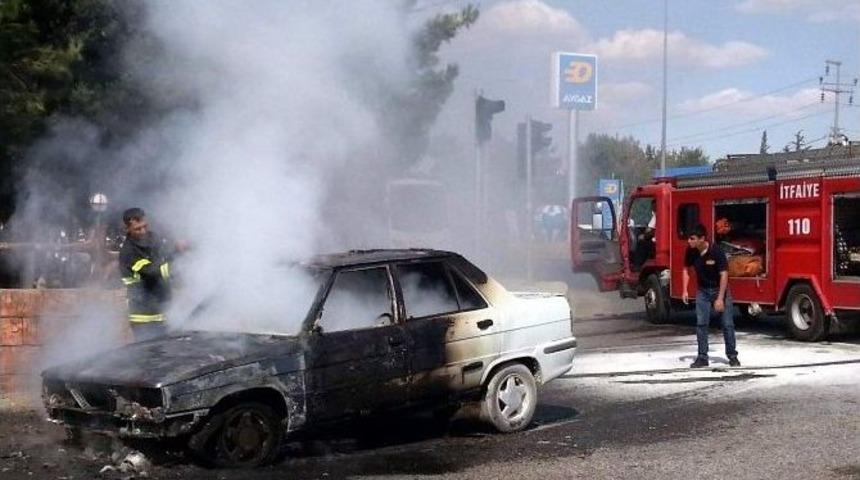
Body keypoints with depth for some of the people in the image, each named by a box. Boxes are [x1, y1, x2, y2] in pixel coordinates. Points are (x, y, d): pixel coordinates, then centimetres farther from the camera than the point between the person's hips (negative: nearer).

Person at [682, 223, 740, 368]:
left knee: (727, 324, 0)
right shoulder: (691, 252, -11)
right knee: (701, 323, -3)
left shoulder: (716, 252, -24)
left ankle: (732, 356, 12)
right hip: (703, 291, 3)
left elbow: (724, 275, -20)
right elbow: (686, 269, 5)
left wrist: (720, 298, -22)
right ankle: (702, 357, 2)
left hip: (720, 289, -3)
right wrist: (685, 290, -2)